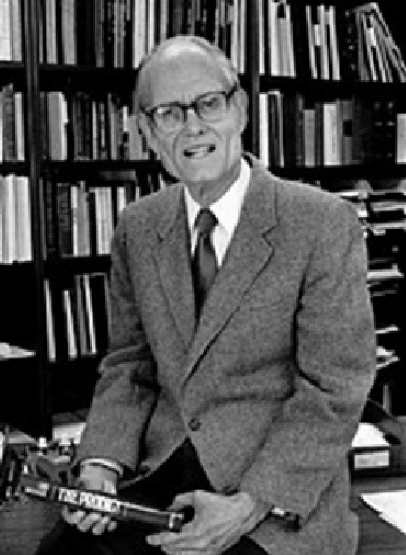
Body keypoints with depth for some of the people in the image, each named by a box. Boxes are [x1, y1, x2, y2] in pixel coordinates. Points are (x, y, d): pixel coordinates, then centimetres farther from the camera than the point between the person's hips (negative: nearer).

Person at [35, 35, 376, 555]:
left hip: (280, 500, -3)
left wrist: (251, 506, -17)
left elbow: (332, 391, -11)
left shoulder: (325, 224, -10)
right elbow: (128, 365, 11)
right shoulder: (137, 228, 7)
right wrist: (102, 464, -6)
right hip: (157, 473, 3)